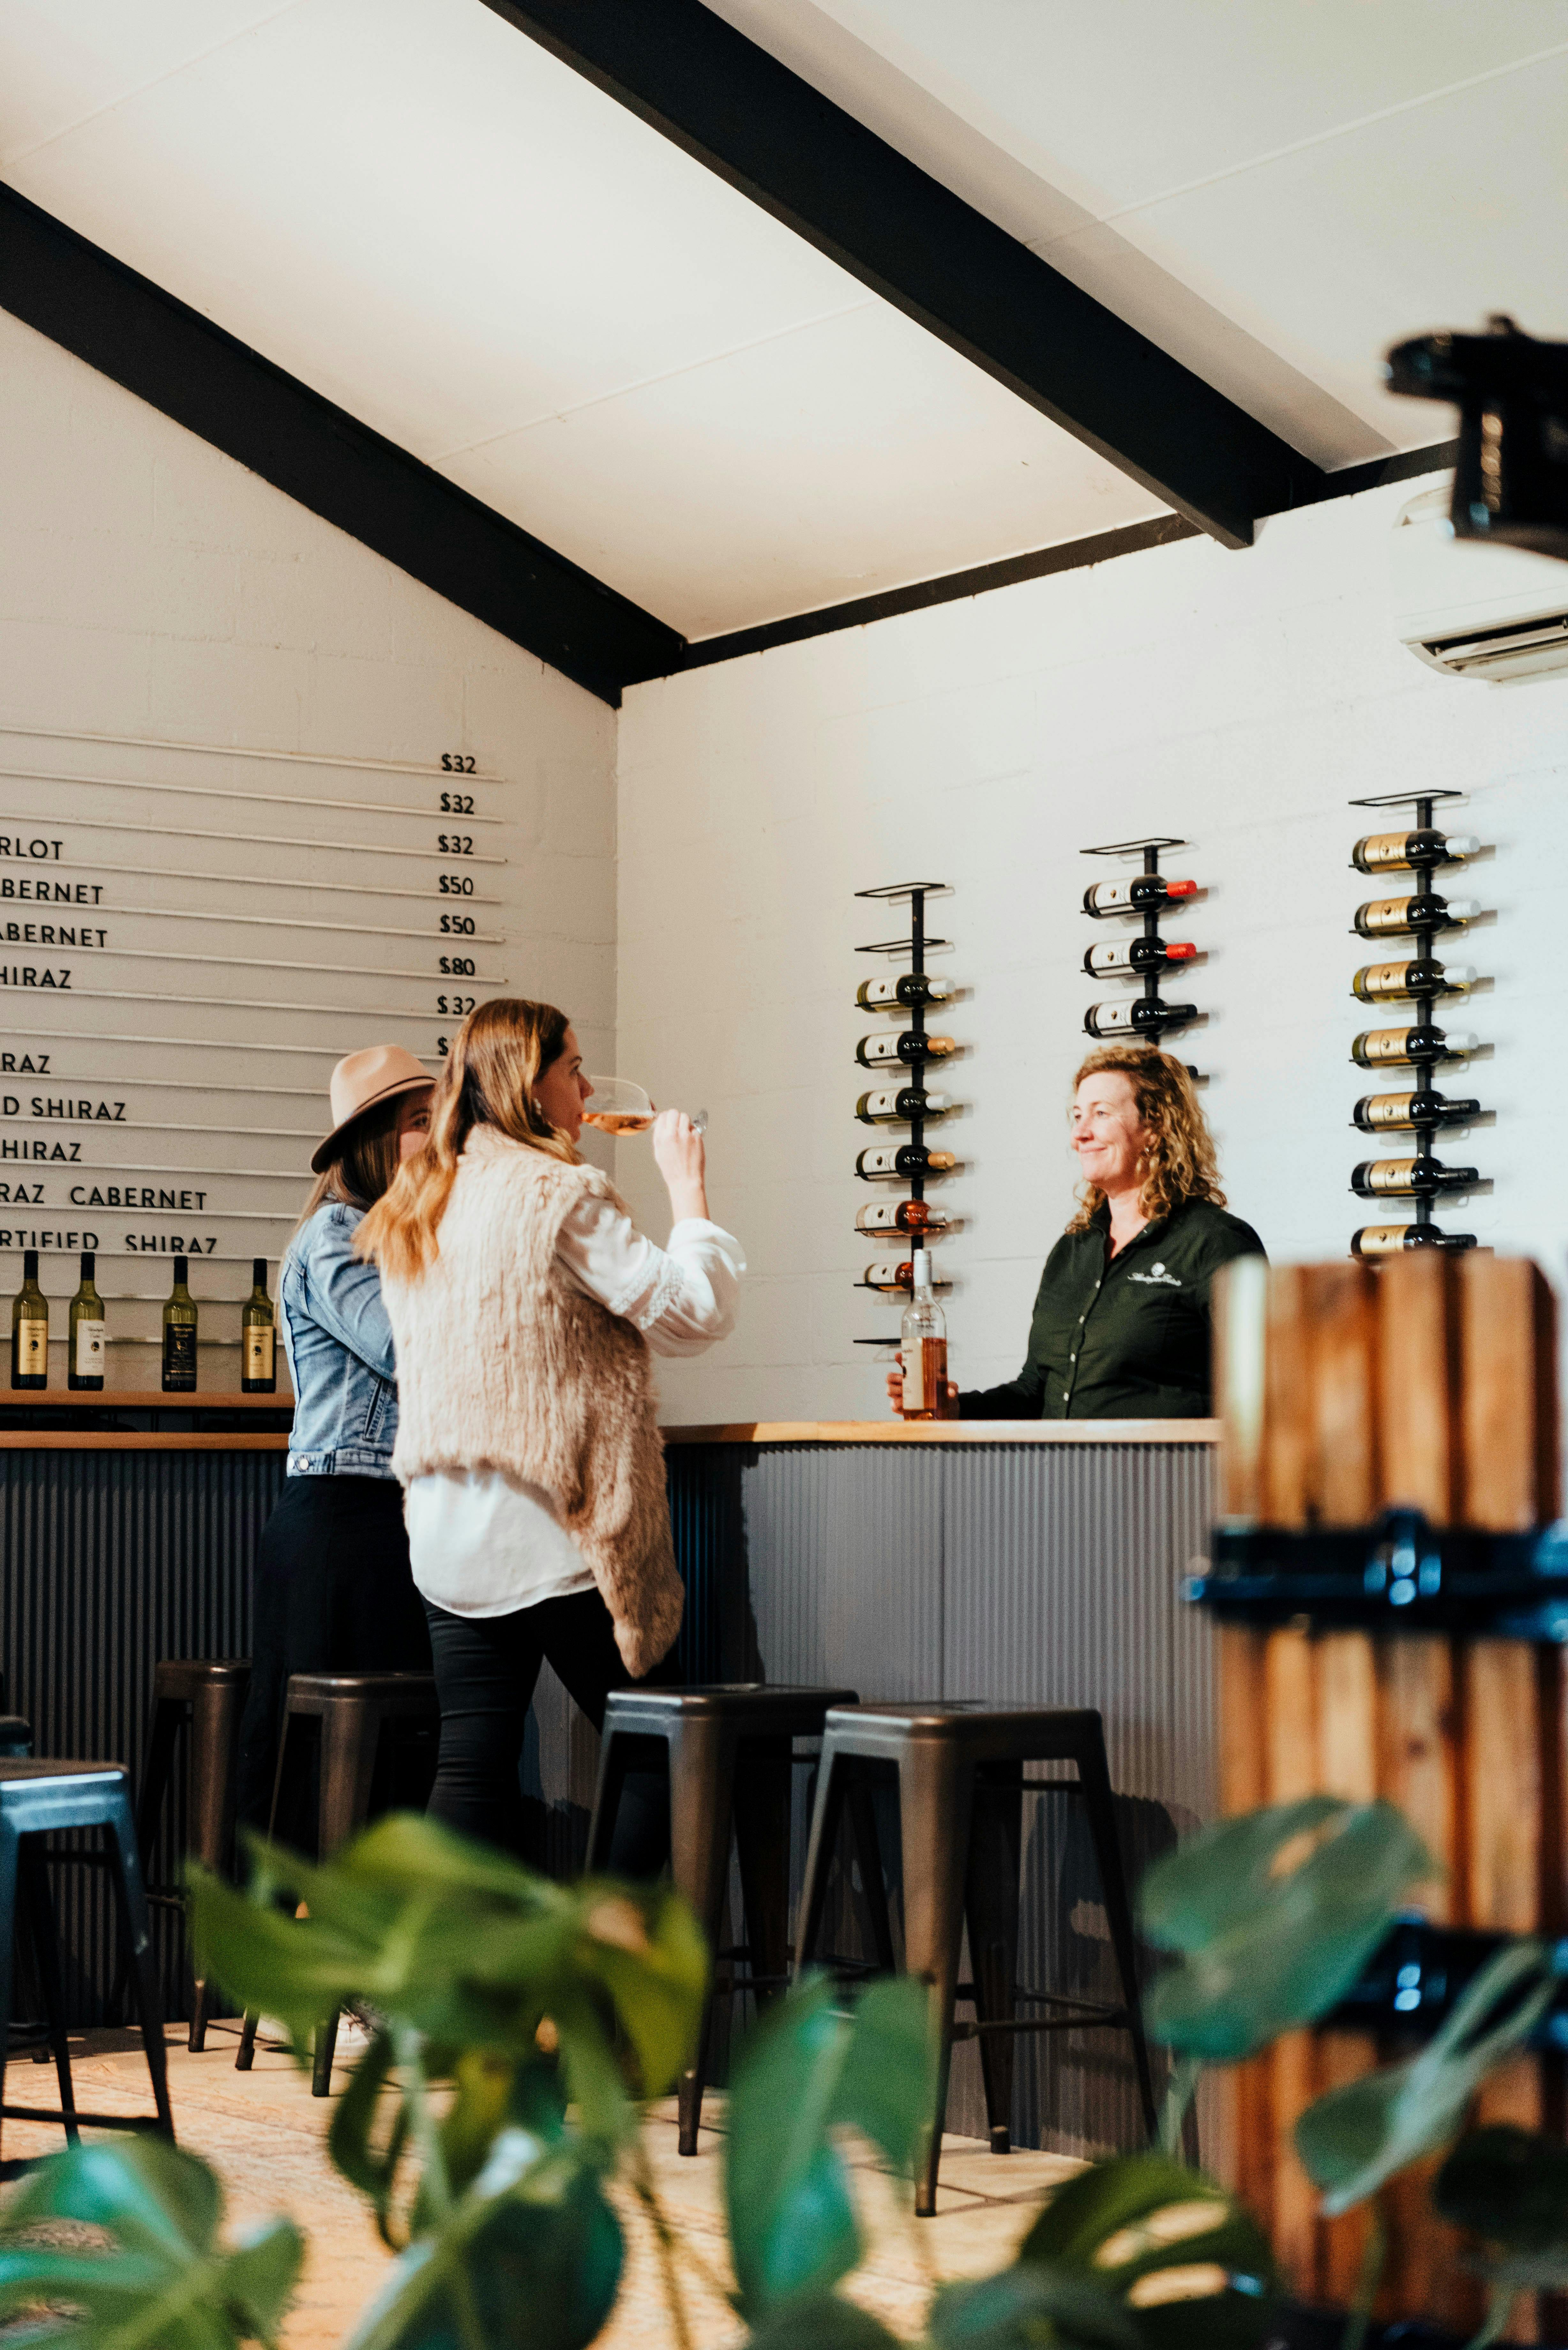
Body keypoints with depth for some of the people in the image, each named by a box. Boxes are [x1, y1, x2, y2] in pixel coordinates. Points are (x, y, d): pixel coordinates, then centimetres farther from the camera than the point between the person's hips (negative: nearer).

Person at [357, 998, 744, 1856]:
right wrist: (688, 1188, 0)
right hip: (551, 1529, -7)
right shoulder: (560, 1192, -12)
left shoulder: (413, 1209, 13)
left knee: (474, 1769, 4)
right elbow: (692, 1309, -11)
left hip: (445, 1528, 7)